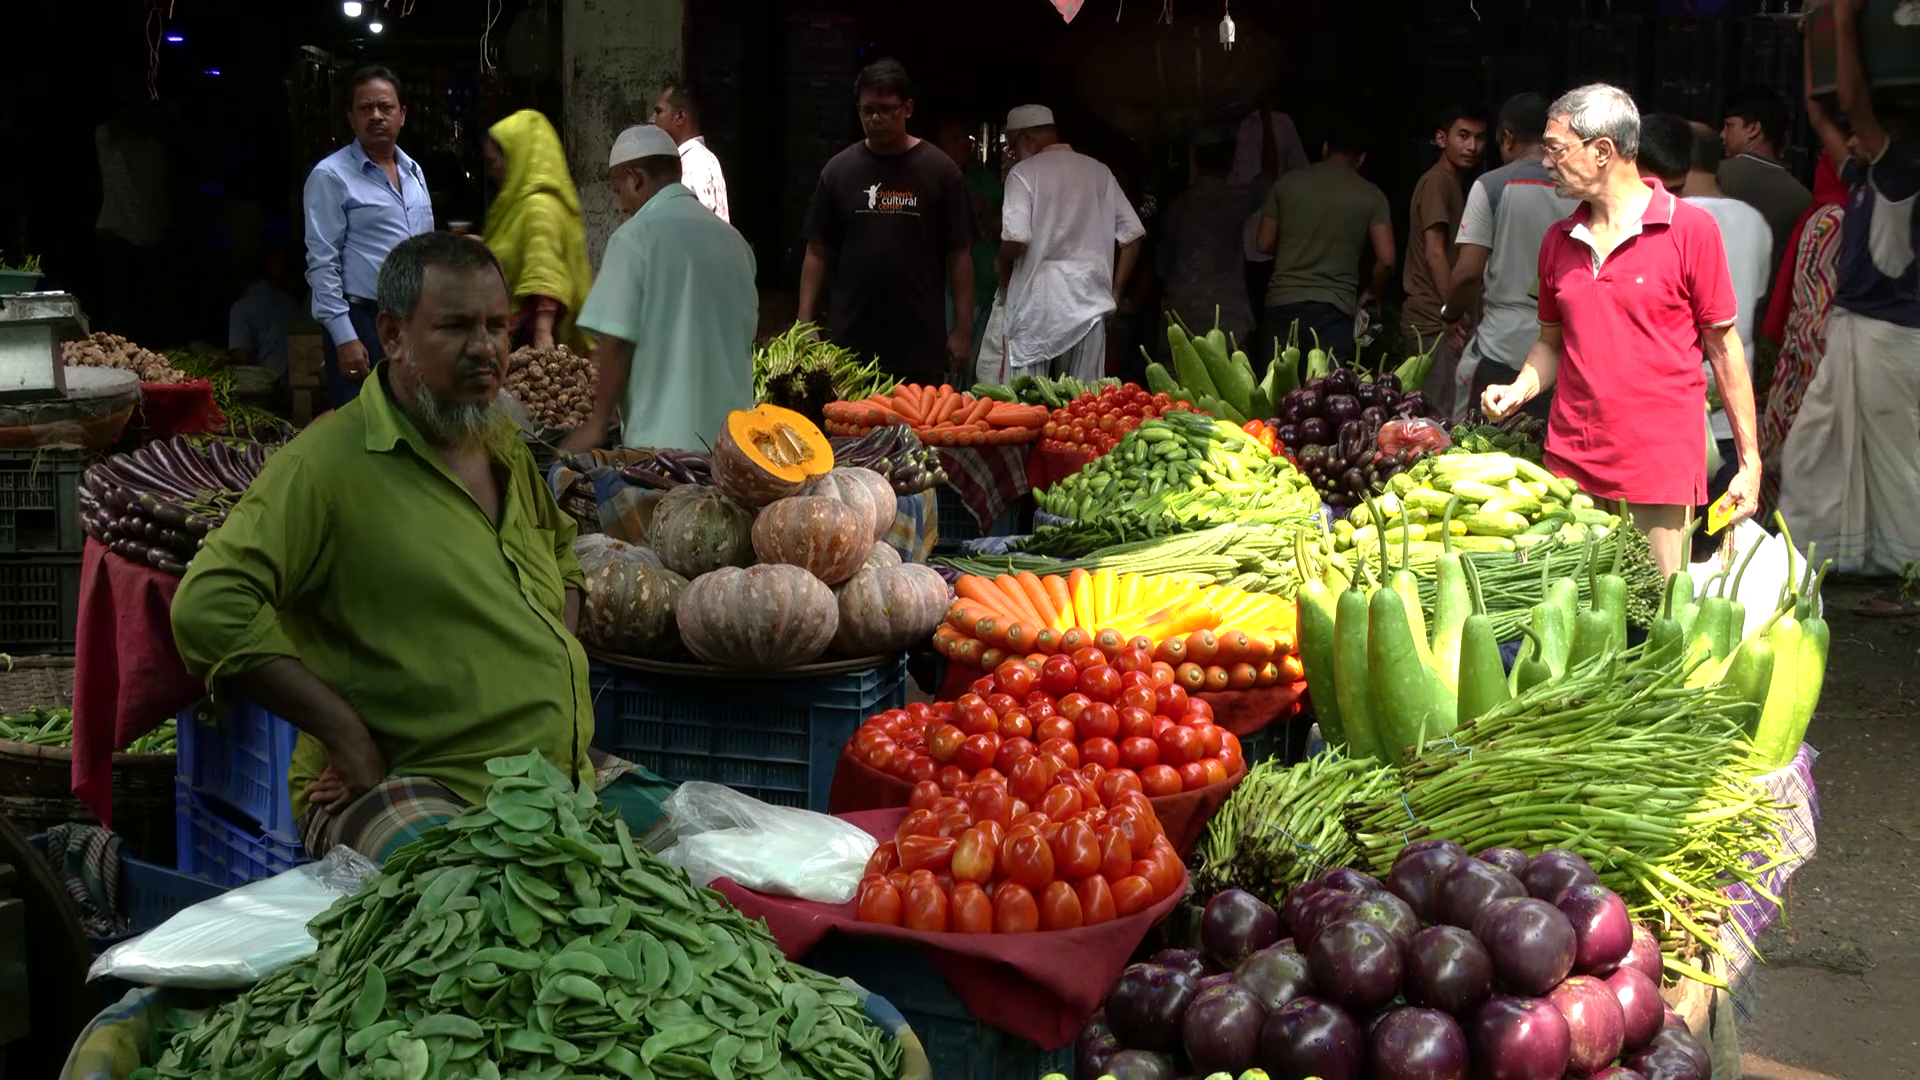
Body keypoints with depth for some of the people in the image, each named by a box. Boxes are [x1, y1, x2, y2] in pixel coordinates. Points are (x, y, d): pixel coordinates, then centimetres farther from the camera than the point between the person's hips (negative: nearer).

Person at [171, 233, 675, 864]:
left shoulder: (504, 445, 18)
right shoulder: (327, 463, -8)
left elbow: (562, 550, 38)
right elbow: (208, 608, -17)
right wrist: (350, 736, -17)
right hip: (404, 785, -8)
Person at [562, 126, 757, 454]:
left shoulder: (635, 238, -8)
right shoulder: (733, 238, 11)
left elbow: (617, 341, -12)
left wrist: (597, 425, -3)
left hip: (664, 438, -6)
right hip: (732, 436, 6)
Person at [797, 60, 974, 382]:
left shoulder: (940, 171, 0)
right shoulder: (839, 170, 6)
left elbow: (959, 254, 1)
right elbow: (818, 252, 8)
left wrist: (963, 330, -3)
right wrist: (805, 324, 1)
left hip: (921, 345, -1)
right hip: (849, 341, 2)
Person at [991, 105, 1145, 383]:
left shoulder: (1024, 172, -4)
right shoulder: (1099, 172, 10)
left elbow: (1016, 238, -15)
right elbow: (1132, 235, 9)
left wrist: (1002, 266, 5)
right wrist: (1115, 292, 15)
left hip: (1036, 301, -4)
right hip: (1089, 303, 4)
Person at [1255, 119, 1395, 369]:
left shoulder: (1287, 182, 7)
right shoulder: (1370, 195, 3)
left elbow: (1265, 244, 12)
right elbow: (1386, 260, -1)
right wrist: (1371, 294, 18)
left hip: (1283, 303, 1)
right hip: (1335, 309, -1)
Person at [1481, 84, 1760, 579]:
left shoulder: (1691, 230, -3)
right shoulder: (1558, 241, 12)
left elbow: (1723, 346, -1)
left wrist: (1750, 460, -2)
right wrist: (1520, 389, 1)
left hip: (1661, 464, -5)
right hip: (1570, 464, 5)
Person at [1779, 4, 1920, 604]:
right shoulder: (1864, 178, 11)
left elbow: (1854, 101, -22)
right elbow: (1819, 112, 18)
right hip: (1848, 329, 9)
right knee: (1811, 447, 10)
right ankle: (1806, 550, 18)